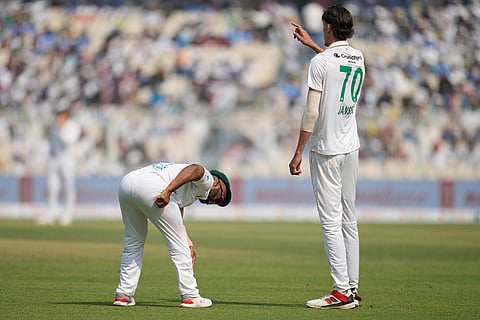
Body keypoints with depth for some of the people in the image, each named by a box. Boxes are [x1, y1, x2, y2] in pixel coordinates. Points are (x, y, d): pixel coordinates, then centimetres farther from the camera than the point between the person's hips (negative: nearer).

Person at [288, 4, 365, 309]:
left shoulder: (320, 62, -14)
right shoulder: (358, 58, 7)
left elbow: (312, 112, -16)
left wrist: (298, 153, -10)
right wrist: (311, 43, 39)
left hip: (326, 150, -7)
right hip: (351, 147, 7)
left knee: (331, 221, -8)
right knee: (349, 220, 11)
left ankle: (342, 291, -13)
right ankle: (353, 288, 12)